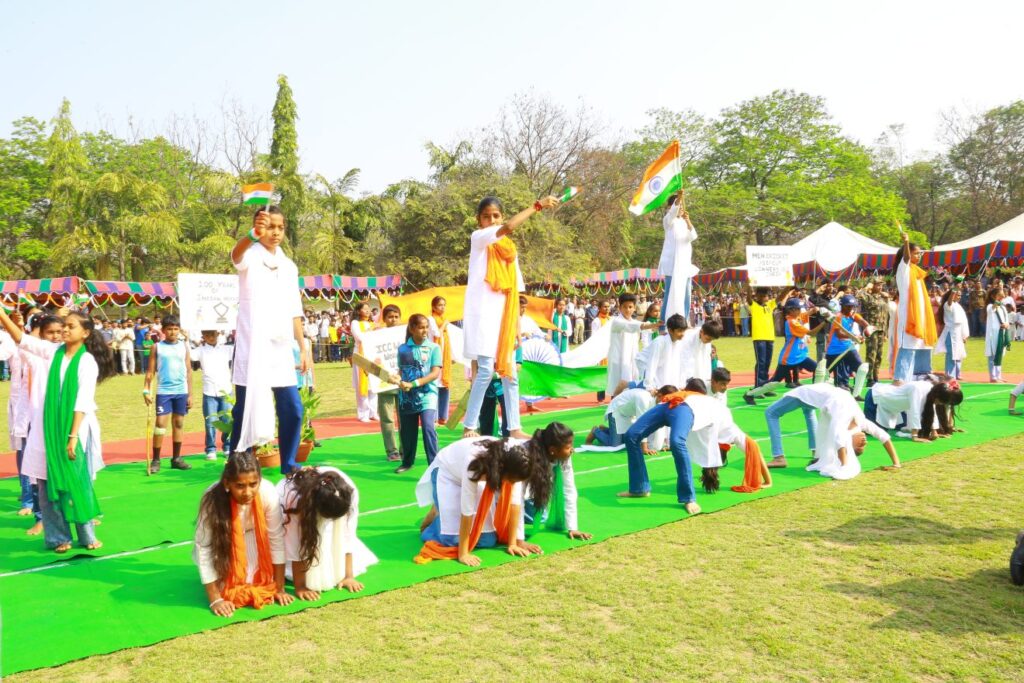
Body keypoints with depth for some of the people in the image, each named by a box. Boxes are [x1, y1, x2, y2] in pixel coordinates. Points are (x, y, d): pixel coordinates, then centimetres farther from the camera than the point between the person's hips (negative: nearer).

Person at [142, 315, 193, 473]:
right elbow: (150, 371, 3)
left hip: (181, 391, 2)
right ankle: (155, 460, 2)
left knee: (179, 424, 8)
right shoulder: (157, 347, 1)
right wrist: (146, 390, -8)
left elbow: (189, 371, 8)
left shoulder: (184, 346, 6)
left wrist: (190, 394, 5)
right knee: (161, 424, -5)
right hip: (163, 391, -2)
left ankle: (176, 458, 16)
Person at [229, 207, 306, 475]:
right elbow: (236, 255, -30)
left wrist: (303, 347, 11)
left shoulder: (289, 266, 14)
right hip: (252, 348, -5)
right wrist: (252, 235, -51)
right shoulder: (250, 256, -3)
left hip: (281, 349, 5)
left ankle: (288, 464, 19)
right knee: (246, 410, -3)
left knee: (292, 410, 5)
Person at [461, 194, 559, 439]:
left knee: (509, 372, 6)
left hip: (504, 316, 7)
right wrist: (537, 205, -19)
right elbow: (509, 227, -21)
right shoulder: (478, 238, -1)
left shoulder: (509, 249, 17)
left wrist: (517, 326, 10)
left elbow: (514, 292, 16)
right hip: (483, 314, -7)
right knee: (486, 369, -12)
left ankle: (515, 428, 12)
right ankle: (469, 427, -4)